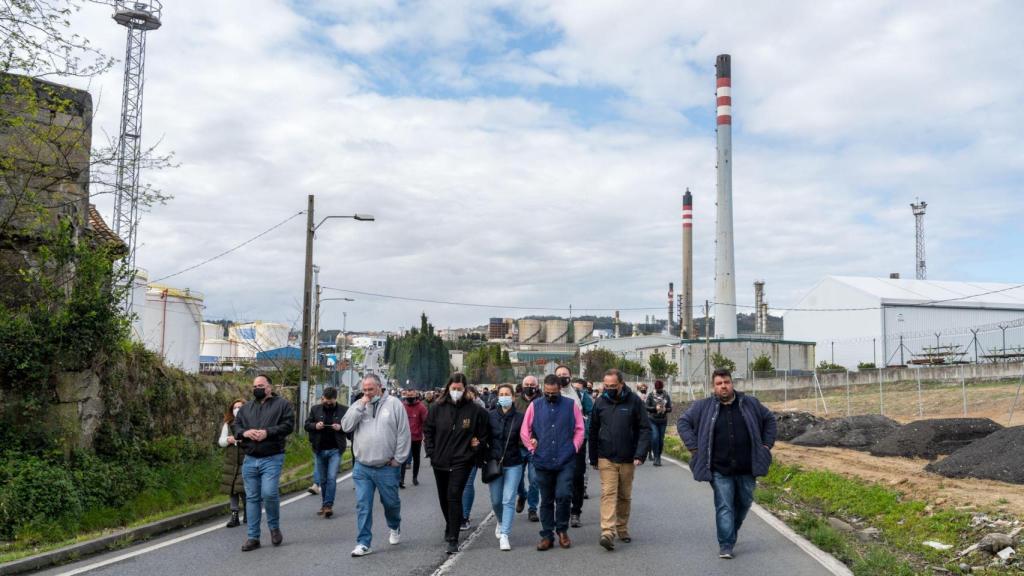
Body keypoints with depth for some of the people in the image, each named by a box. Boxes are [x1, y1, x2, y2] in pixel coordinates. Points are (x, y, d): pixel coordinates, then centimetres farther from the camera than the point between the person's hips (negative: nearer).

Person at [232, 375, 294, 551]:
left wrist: (267, 432, -19)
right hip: (250, 459, 5)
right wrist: (244, 432, -10)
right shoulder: (246, 407, 18)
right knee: (252, 498, 6)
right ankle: (253, 537, 13)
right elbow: (235, 426, 12)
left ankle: (274, 527, 10)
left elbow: (288, 425, -9)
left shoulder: (282, 404, 2)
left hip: (272, 458, -5)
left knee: (269, 493, -16)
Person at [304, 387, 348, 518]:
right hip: (319, 450, 3)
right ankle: (325, 505, 22)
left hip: (335, 449, -3)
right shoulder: (315, 409, 5)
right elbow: (307, 425, 8)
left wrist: (341, 427, -16)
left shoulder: (344, 410, -1)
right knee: (322, 480, 11)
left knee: (332, 478, -9)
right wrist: (315, 426, -13)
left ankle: (328, 505, -4)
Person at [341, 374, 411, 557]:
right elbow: (346, 426, -6)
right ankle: (363, 543, 9)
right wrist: (361, 406, -12)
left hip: (387, 467, -2)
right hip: (362, 467, 2)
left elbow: (404, 433, -5)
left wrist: (398, 459, -7)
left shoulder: (393, 403, -4)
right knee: (363, 505, 1)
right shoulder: (358, 406, 7)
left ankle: (394, 527, 42)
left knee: (391, 502, 13)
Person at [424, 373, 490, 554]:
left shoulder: (474, 410, -6)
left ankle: (453, 539, -11)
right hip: (440, 462, 4)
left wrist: (473, 452, -5)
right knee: (443, 498, 17)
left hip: (461, 462, -4)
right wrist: (431, 452, 0)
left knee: (454, 496, -14)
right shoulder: (438, 408, 0)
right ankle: (451, 527, 41)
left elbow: (483, 434, 2)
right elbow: (428, 431, 8)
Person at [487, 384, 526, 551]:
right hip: (494, 463, 2)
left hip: (513, 465, -2)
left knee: (508, 500, -6)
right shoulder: (491, 416, -1)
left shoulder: (520, 417, -6)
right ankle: (500, 521, 43)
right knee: (495, 500, 12)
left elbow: (523, 441, 0)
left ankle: (504, 535, -2)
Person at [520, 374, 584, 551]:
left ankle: (562, 530, 10)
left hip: (566, 461, -1)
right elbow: (524, 430, 8)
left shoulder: (571, 405, 4)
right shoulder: (535, 405, 5)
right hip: (543, 461, 1)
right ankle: (547, 535, 19)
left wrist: (573, 448, -3)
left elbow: (579, 430, 6)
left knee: (563, 495, -12)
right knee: (546, 500, 8)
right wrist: (532, 447, 0)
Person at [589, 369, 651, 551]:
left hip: (627, 459, 0)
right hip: (606, 458, 0)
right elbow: (593, 431, 9)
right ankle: (607, 532, -17)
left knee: (625, 495, 12)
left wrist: (640, 454, -14)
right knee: (608, 493, -11)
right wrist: (593, 459, 9)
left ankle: (622, 529, 28)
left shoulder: (634, 401, -4)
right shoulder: (600, 402, 1)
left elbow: (645, 429, -4)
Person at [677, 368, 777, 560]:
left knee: (744, 503, 16)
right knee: (724, 507, -4)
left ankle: (731, 533, 39)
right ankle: (726, 545, 1)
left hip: (746, 469, 3)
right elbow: (683, 422, 3)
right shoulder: (703, 407, -2)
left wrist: (767, 444, 8)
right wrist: (694, 447, -4)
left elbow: (769, 419, 16)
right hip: (720, 470, -3)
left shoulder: (750, 404, 3)